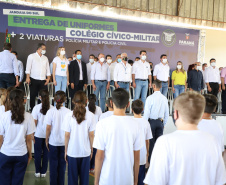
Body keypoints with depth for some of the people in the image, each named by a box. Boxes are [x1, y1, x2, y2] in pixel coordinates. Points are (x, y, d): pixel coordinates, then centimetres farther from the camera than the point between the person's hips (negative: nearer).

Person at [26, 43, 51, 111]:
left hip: (43, 80, 3)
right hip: (34, 80, -3)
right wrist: (28, 77, -11)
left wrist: (48, 78, 2)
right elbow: (28, 68, -1)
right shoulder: (31, 56, 5)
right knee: (33, 95, 0)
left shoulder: (45, 58, 17)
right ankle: (32, 110, 9)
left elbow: (47, 69, 15)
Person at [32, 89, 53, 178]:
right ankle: (43, 172, 19)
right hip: (48, 134, 1)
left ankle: (38, 171, 20)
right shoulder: (52, 108, -8)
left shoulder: (37, 107, -11)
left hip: (38, 134, -1)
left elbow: (34, 122, -9)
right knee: (46, 153, 11)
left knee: (37, 153, 11)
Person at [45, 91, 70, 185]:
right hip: (64, 142, 1)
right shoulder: (68, 112, -10)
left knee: (53, 164, 12)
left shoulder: (51, 111, -11)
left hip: (53, 142, -1)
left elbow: (48, 128, -8)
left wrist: (46, 140, 5)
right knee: (62, 164, 13)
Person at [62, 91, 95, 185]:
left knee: (72, 177, 13)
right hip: (86, 152, 0)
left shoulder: (69, 115, -10)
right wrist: (91, 149, 10)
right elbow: (91, 135, -4)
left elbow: (67, 135, -6)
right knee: (84, 177, 14)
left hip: (72, 152, 0)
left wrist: (66, 150, 6)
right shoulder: (90, 115, -9)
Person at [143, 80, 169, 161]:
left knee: (151, 140, 5)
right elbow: (166, 114, 8)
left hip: (151, 121, -4)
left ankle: (150, 159, 13)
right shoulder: (164, 98, 1)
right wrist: (164, 123, 20)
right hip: (160, 122, 4)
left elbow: (146, 113, -12)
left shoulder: (150, 98, -14)